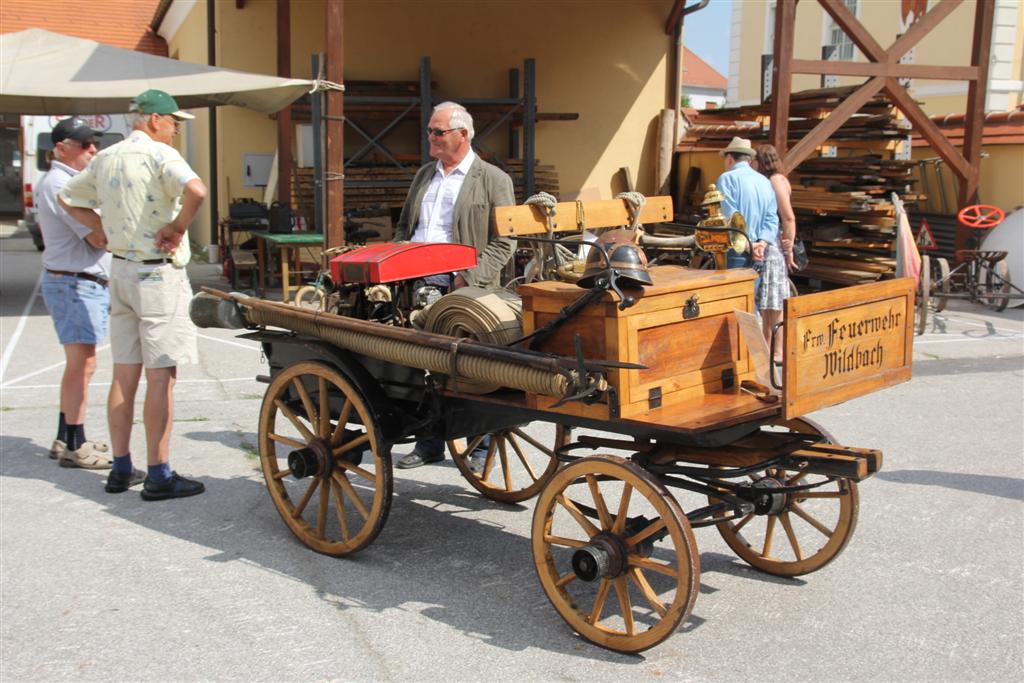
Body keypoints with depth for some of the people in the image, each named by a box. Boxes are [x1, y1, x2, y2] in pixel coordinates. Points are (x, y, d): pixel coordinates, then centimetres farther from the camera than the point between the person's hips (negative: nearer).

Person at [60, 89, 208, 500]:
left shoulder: (105, 159, 12)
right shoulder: (159, 155, -12)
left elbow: (68, 199, 25)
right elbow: (196, 190, -31)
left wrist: (105, 227, 16)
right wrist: (178, 227, -16)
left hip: (120, 270, 8)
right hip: (158, 274, -8)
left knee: (124, 373, 12)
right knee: (160, 376, -4)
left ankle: (120, 468, 20)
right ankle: (158, 475, 0)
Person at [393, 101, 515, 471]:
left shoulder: (493, 179, -1)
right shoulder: (424, 175, 18)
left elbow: (503, 243, -6)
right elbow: (404, 227, 25)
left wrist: (468, 277, -17)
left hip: (465, 292, -6)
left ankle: (482, 449, 12)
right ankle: (429, 444, 22)